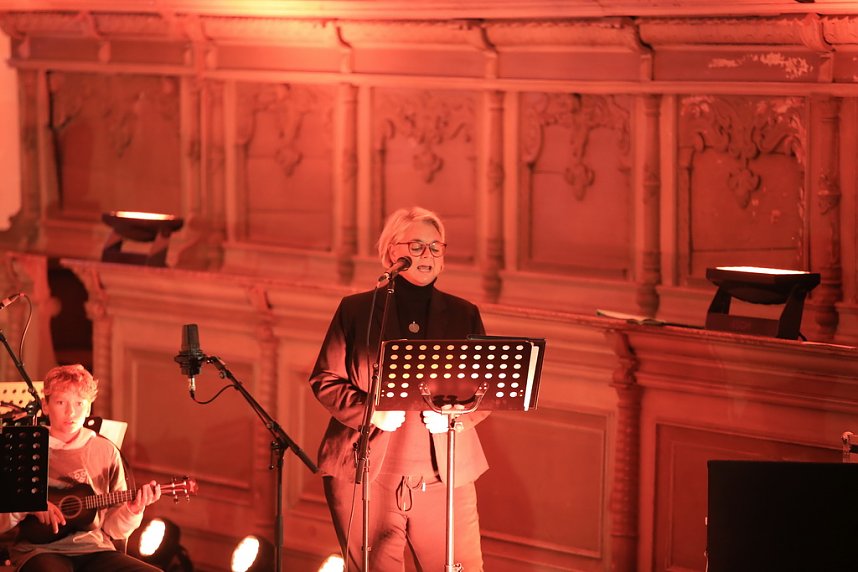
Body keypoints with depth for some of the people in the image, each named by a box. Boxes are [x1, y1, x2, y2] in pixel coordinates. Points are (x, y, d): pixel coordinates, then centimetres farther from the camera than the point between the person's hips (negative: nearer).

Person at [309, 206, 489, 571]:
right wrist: (369, 411, -12)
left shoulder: (464, 315, 12)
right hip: (367, 475, -1)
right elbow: (325, 380, 4)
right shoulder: (356, 310, 7)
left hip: (443, 476, 1)